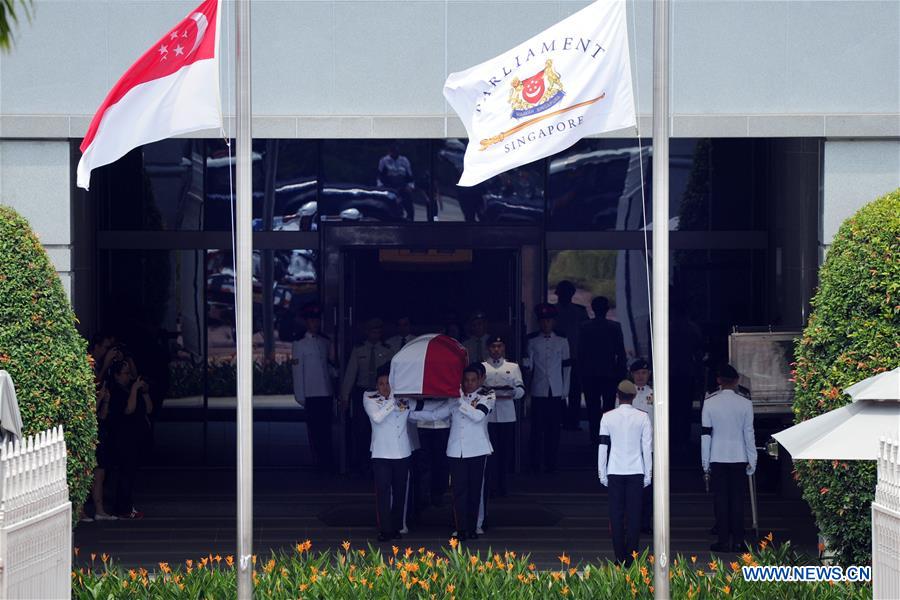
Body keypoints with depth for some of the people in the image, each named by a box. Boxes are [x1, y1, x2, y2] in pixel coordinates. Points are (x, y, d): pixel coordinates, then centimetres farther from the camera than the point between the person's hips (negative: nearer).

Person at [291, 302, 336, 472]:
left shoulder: (326, 342, 13)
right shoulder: (299, 344, 1)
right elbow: (297, 372, -1)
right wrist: (300, 397, -4)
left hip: (327, 393, 4)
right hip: (312, 394, -4)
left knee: (326, 429, 6)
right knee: (315, 430, -3)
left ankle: (328, 462, 13)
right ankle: (320, 463, 1)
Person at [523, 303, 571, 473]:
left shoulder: (562, 341, 10)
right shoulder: (532, 341, 6)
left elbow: (566, 367, 11)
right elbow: (528, 365, 3)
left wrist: (565, 391, 7)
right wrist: (525, 362, -20)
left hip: (556, 393, 1)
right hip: (539, 392, -1)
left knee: (554, 429, 2)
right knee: (537, 429, -3)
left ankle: (551, 463, 9)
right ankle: (535, 464, 3)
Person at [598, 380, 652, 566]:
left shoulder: (608, 417, -1)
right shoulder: (642, 417, -2)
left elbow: (603, 446, 0)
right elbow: (647, 447, -1)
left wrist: (602, 473, 7)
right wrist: (648, 474, 6)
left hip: (614, 472, 0)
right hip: (636, 472, 0)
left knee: (616, 515, 4)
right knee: (634, 515, 2)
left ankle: (620, 558, 2)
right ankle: (631, 557, -1)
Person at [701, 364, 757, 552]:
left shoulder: (709, 403, -5)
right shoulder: (745, 404, -4)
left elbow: (705, 434, -3)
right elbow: (749, 434, -1)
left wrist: (705, 462, 5)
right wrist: (752, 461, 7)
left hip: (717, 459, 0)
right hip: (739, 458, 0)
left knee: (721, 499, 3)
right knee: (738, 499, 4)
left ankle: (724, 541, 2)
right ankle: (738, 541, 4)